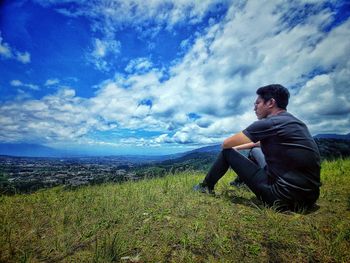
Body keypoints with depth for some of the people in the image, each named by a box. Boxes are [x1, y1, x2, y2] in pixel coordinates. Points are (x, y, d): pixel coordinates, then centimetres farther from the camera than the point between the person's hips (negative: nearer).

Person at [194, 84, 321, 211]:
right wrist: (237, 147, 30)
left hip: (284, 197, -8)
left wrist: (232, 148, 15)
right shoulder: (294, 122, 12)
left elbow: (226, 144, -8)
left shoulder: (268, 123, -15)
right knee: (254, 151, 24)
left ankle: (206, 186, 20)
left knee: (227, 152, 1)